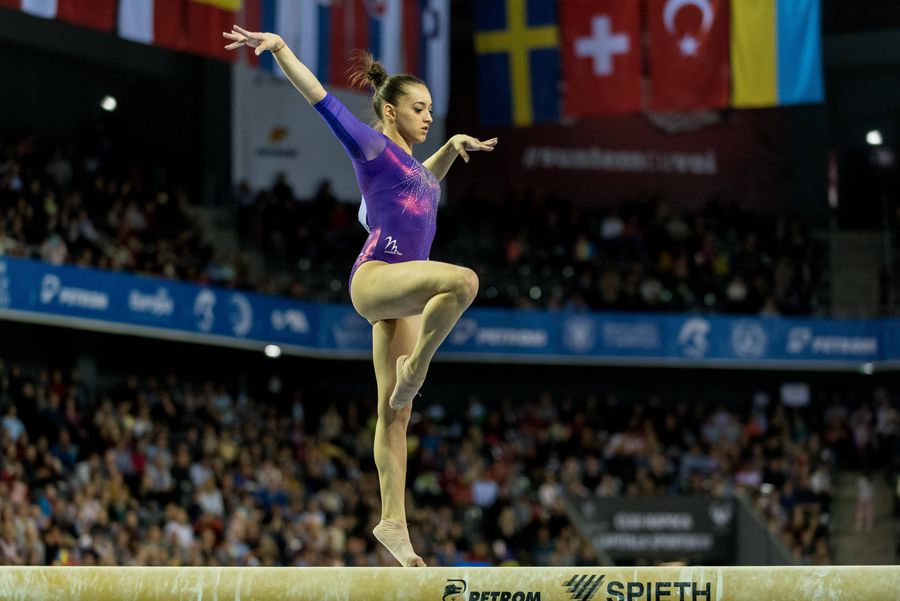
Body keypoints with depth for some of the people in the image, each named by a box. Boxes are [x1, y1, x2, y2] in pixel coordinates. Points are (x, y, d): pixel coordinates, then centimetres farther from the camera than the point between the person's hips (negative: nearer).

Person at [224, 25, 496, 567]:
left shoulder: (412, 166, 25)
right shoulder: (372, 146, 4)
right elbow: (321, 98, -3)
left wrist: (455, 146, 37)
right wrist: (280, 48, -10)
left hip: (402, 294, 8)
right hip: (376, 276, -8)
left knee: (396, 412, 2)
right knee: (463, 280, -34)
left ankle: (393, 523, 0)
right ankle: (415, 369, -14)